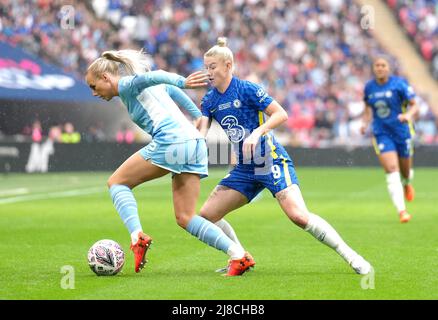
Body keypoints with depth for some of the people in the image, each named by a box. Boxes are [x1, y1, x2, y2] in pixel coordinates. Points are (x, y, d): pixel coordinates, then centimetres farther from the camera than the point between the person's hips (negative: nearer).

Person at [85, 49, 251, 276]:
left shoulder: (126, 85, 4)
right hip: (195, 142, 9)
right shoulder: (148, 86, 29)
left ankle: (137, 236, -13)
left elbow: (153, 76, -13)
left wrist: (183, 82, -29)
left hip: (170, 140, -9)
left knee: (117, 182, 7)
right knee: (185, 218, 8)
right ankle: (237, 254, -7)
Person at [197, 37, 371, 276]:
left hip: (272, 162, -7)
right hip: (245, 169, 7)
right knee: (207, 215, -2)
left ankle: (351, 256, -12)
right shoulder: (210, 100, 7)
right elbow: (200, 132, -6)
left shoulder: (246, 89, -11)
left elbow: (281, 114, -15)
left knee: (299, 216, -23)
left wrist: (257, 132, -29)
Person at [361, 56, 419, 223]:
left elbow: (414, 106, -7)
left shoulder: (399, 83, -9)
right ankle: (402, 211, -21)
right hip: (381, 133, 1)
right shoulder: (369, 87, 2)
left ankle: (407, 184, 54)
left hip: (402, 132, -1)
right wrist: (365, 123, 0)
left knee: (405, 171, 13)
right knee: (392, 171, -16)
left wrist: (409, 114, -28)